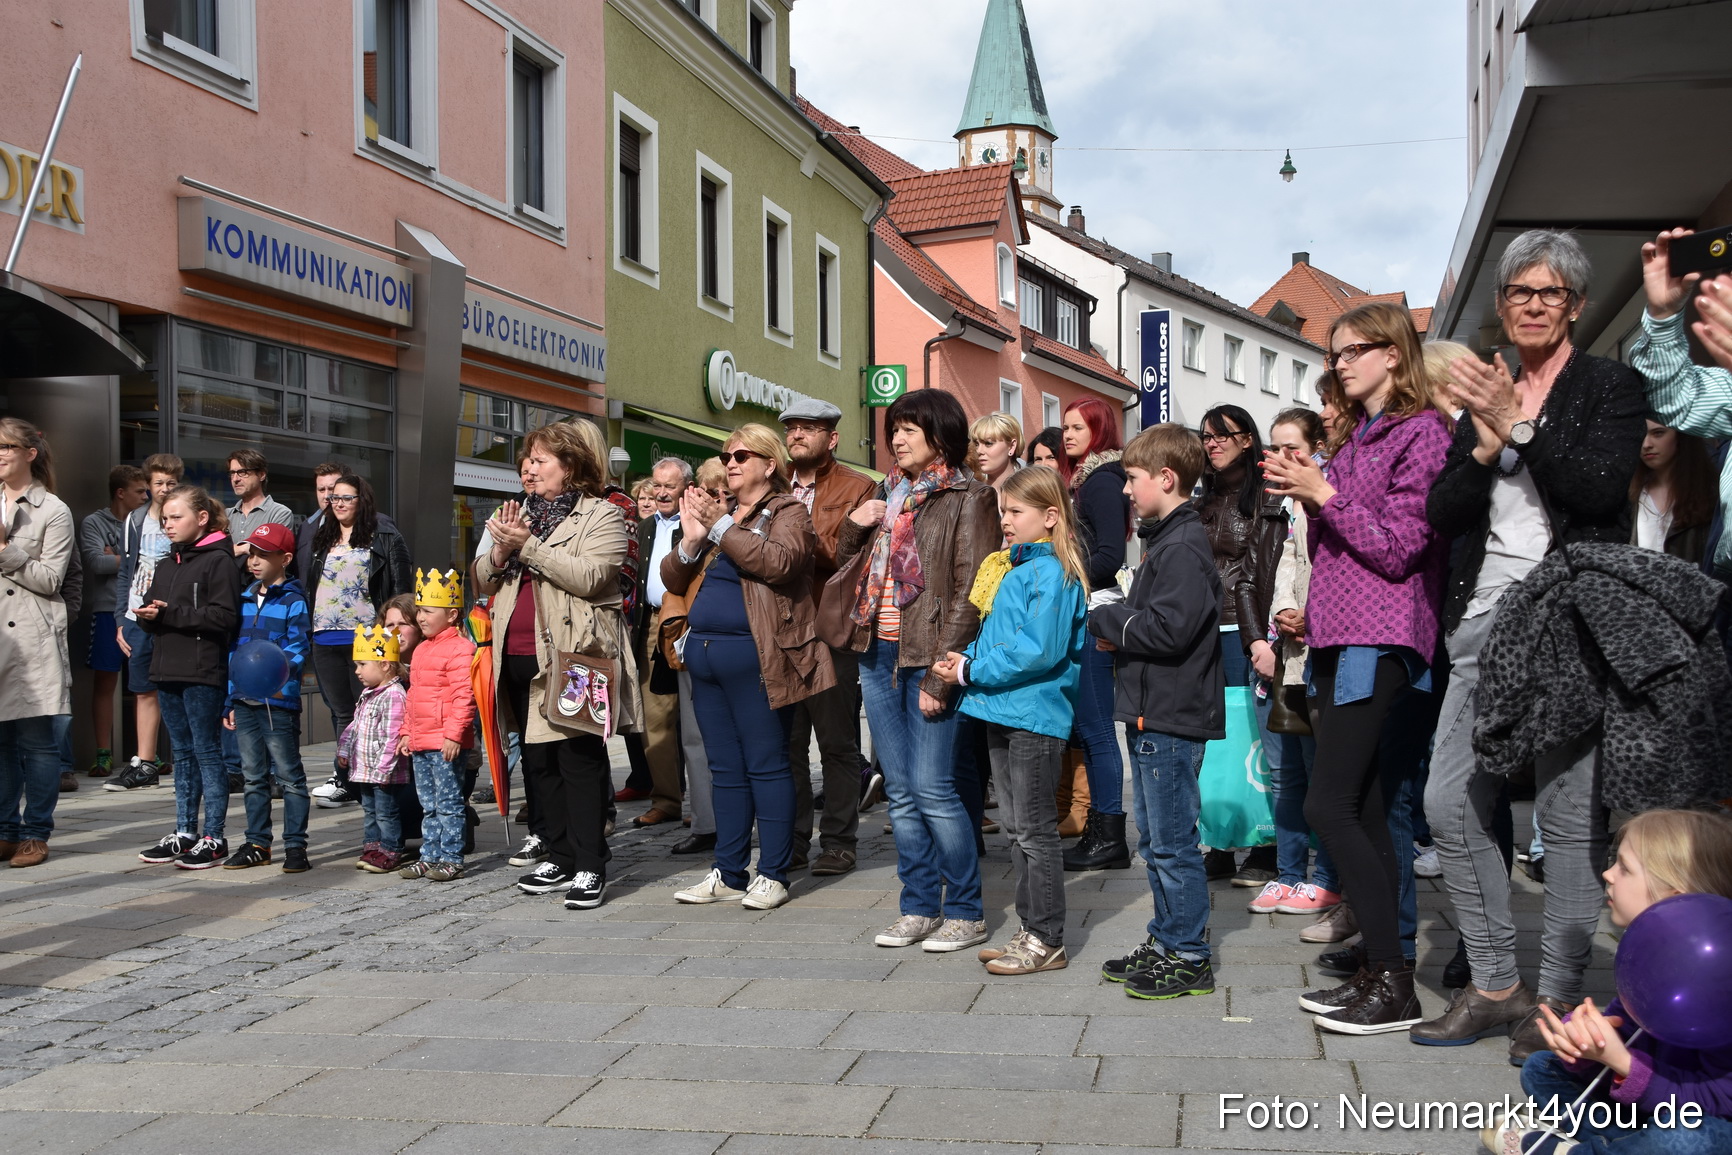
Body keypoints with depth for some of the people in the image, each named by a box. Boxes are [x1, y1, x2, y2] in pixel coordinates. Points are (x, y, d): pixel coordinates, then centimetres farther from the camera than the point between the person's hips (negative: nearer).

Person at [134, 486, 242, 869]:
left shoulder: (218, 561, -8)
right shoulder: (166, 565, 17)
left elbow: (225, 616, -18)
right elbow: (153, 611, 17)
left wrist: (171, 614, -18)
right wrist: (148, 616, -7)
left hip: (204, 673, -8)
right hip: (168, 671, 8)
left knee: (207, 752, -3)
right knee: (183, 753, 13)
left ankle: (214, 837, 3)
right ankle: (185, 832, 20)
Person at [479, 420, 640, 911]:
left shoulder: (602, 515, -1)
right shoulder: (517, 516, 20)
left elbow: (589, 577, -17)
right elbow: (482, 582, 17)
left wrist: (527, 546, -16)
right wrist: (501, 551, -4)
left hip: (574, 658, -7)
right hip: (519, 659, 7)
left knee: (580, 757, -6)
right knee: (537, 760, 10)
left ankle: (591, 866, -2)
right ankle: (561, 857, 20)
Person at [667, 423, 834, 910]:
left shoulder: (787, 512, 0)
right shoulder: (716, 511, 18)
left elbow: (780, 562, -21)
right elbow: (673, 579, 14)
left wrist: (723, 526, -18)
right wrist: (692, 540, -4)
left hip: (754, 656, -7)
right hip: (704, 652, 7)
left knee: (766, 765, -2)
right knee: (725, 769, 11)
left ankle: (773, 874, 5)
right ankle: (727, 874, 18)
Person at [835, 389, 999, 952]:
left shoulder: (967, 499, -5)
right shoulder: (891, 497, 17)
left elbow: (968, 593, -12)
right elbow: (846, 567, 23)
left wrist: (939, 674, -17)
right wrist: (855, 525, 2)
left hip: (928, 658, -7)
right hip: (879, 655, 7)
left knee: (932, 790, -7)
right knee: (901, 793, 9)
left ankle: (966, 912, 6)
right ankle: (919, 907, 18)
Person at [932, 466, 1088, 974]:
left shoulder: (1051, 573, -14)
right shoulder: (1012, 568, 15)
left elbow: (1038, 649, -23)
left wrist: (972, 671, -18)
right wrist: (967, 659, 2)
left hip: (1035, 715, -10)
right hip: (1002, 713, 10)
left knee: (1035, 830, -2)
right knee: (1016, 829, 15)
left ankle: (1047, 941, 7)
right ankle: (1032, 929, 25)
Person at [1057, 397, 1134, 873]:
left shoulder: (1102, 481, -9)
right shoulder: (1083, 479, 20)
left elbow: (1110, 556, -17)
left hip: (1095, 612, -10)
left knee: (1094, 727, -7)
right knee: (1088, 727, 11)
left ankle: (1110, 838, -1)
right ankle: (1099, 829, 17)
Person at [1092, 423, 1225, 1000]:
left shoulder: (1184, 547, -17)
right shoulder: (1166, 540, 16)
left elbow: (1169, 628, -26)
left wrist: (1105, 619, -13)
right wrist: (1116, 630, 3)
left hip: (1172, 720, -11)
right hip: (1152, 714, 11)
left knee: (1173, 843, -3)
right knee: (1153, 841, 17)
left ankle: (1189, 957, 6)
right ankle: (1166, 944, 27)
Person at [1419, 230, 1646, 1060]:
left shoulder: (1611, 386, 4)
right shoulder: (1485, 396, 17)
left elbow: (1600, 489, -12)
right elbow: (1440, 513, 8)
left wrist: (1518, 426, -13)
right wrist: (1485, 446, -7)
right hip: (1484, 619, 6)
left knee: (1570, 815, -3)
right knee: (1450, 804, 3)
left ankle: (1558, 999, 8)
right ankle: (1495, 985, 15)